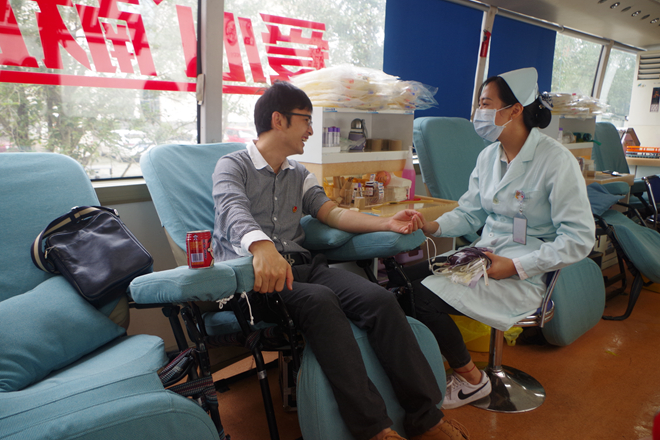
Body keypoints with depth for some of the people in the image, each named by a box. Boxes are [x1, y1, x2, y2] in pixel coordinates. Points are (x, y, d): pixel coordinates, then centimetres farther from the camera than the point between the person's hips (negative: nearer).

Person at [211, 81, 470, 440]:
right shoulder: (232, 166, 4)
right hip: (253, 273, -5)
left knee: (380, 299, -20)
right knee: (320, 300, -36)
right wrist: (263, 248, -41)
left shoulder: (299, 175, 24)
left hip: (301, 266, 5)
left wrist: (388, 223, -3)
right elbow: (235, 213, -18)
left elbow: (334, 214, 14)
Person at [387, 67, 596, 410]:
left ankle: (471, 379, 3)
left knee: (426, 297, -23)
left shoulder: (557, 161, -15)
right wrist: (433, 225, -9)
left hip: (524, 276, -7)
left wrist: (516, 266, -20)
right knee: (401, 278, -8)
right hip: (482, 257, 7)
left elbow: (579, 238, -15)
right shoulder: (489, 156, 7)